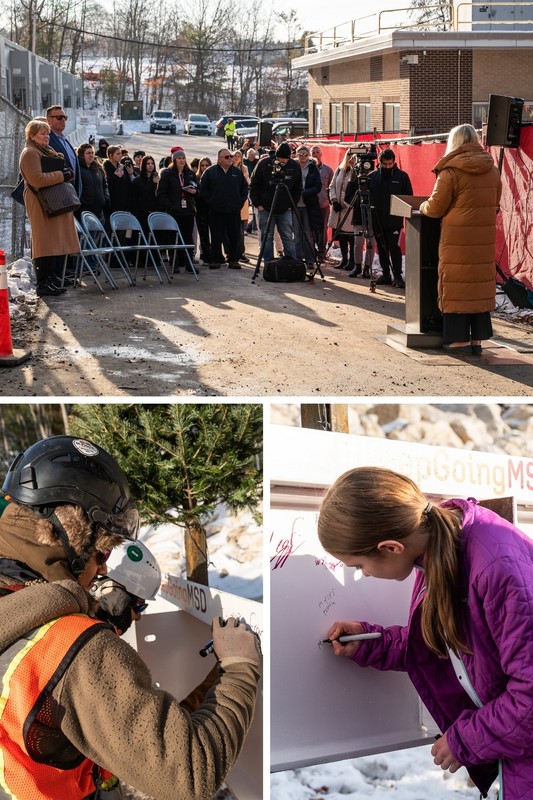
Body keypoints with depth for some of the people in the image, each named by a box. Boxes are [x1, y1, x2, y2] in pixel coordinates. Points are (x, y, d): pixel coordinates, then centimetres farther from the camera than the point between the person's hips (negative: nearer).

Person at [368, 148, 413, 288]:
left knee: (394, 246, -10)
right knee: (382, 248, 8)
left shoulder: (402, 176, 1)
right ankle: (386, 274, 17)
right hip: (377, 219, 3)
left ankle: (397, 276, -4)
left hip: (394, 220, -3)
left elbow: (409, 197, 6)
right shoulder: (372, 176, 5)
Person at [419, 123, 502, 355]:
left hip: (457, 237, -5)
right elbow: (495, 204, 16)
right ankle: (477, 339, 15)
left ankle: (459, 340, 6)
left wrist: (422, 207, 11)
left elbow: (436, 207, -9)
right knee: (481, 283, 10)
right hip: (485, 238, 5)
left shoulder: (451, 170, -11)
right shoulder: (492, 169, 8)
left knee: (457, 286, 3)